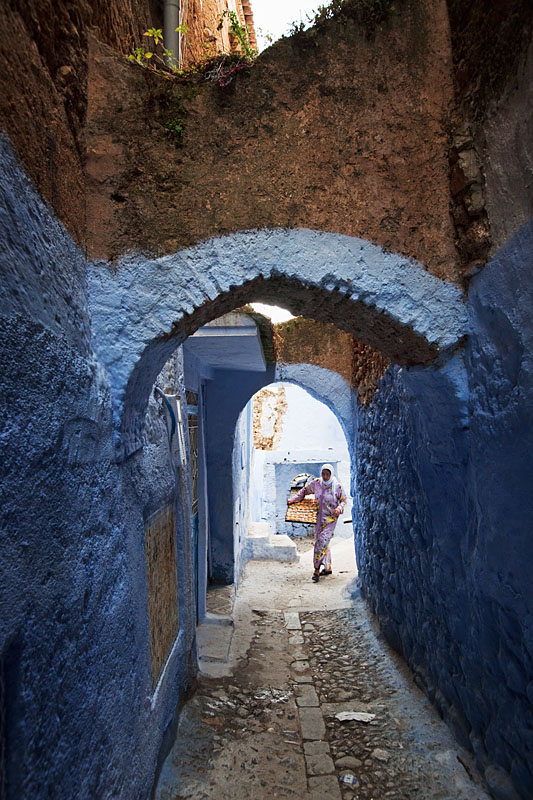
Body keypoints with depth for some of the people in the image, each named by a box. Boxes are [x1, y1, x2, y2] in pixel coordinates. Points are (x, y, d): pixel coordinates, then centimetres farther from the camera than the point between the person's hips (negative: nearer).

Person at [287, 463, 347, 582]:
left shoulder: (337, 486, -8)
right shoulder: (316, 483, 0)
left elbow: (343, 500, 2)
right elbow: (304, 491, 13)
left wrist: (339, 508, -18)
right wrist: (293, 499, 8)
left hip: (331, 518, -5)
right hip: (319, 518, 5)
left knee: (322, 541, -15)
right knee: (320, 541, 10)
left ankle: (317, 570, -11)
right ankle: (328, 568, 26)